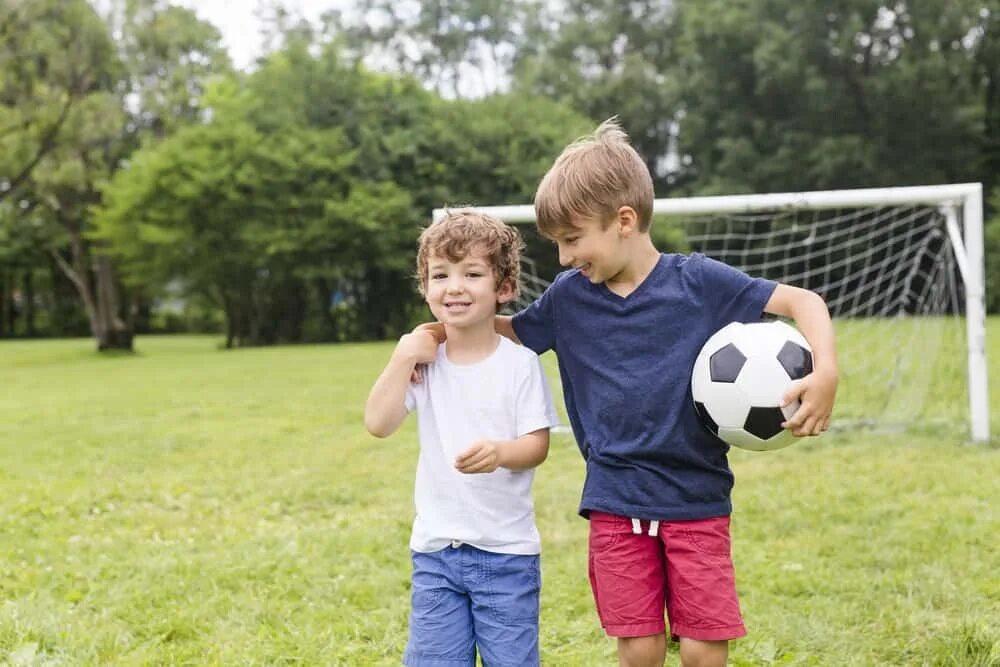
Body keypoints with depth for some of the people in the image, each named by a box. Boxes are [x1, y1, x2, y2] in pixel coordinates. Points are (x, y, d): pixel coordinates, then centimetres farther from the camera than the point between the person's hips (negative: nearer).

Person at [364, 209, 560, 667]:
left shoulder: (520, 363, -7)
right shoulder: (424, 363, 1)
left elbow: (537, 446, -10)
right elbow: (378, 424, -11)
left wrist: (500, 452, -30)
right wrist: (403, 357, -15)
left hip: (507, 550, -3)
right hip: (435, 548, 3)